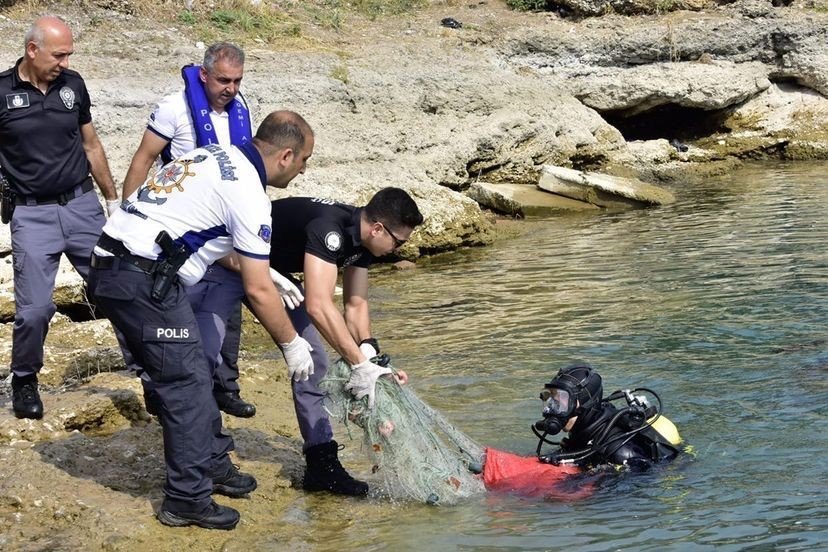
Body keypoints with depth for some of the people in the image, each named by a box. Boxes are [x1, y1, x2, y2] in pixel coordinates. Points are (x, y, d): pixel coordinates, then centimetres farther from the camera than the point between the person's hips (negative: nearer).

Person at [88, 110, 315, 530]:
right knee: (186, 382, -3)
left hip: (110, 267, 10)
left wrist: (264, 274, 27)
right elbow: (257, 292, -7)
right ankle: (186, 499, 2)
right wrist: (291, 344, 5)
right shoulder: (248, 193, -10)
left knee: (186, 373, 18)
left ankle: (212, 464, 28)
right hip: (144, 279, -10)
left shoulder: (218, 156, 16)